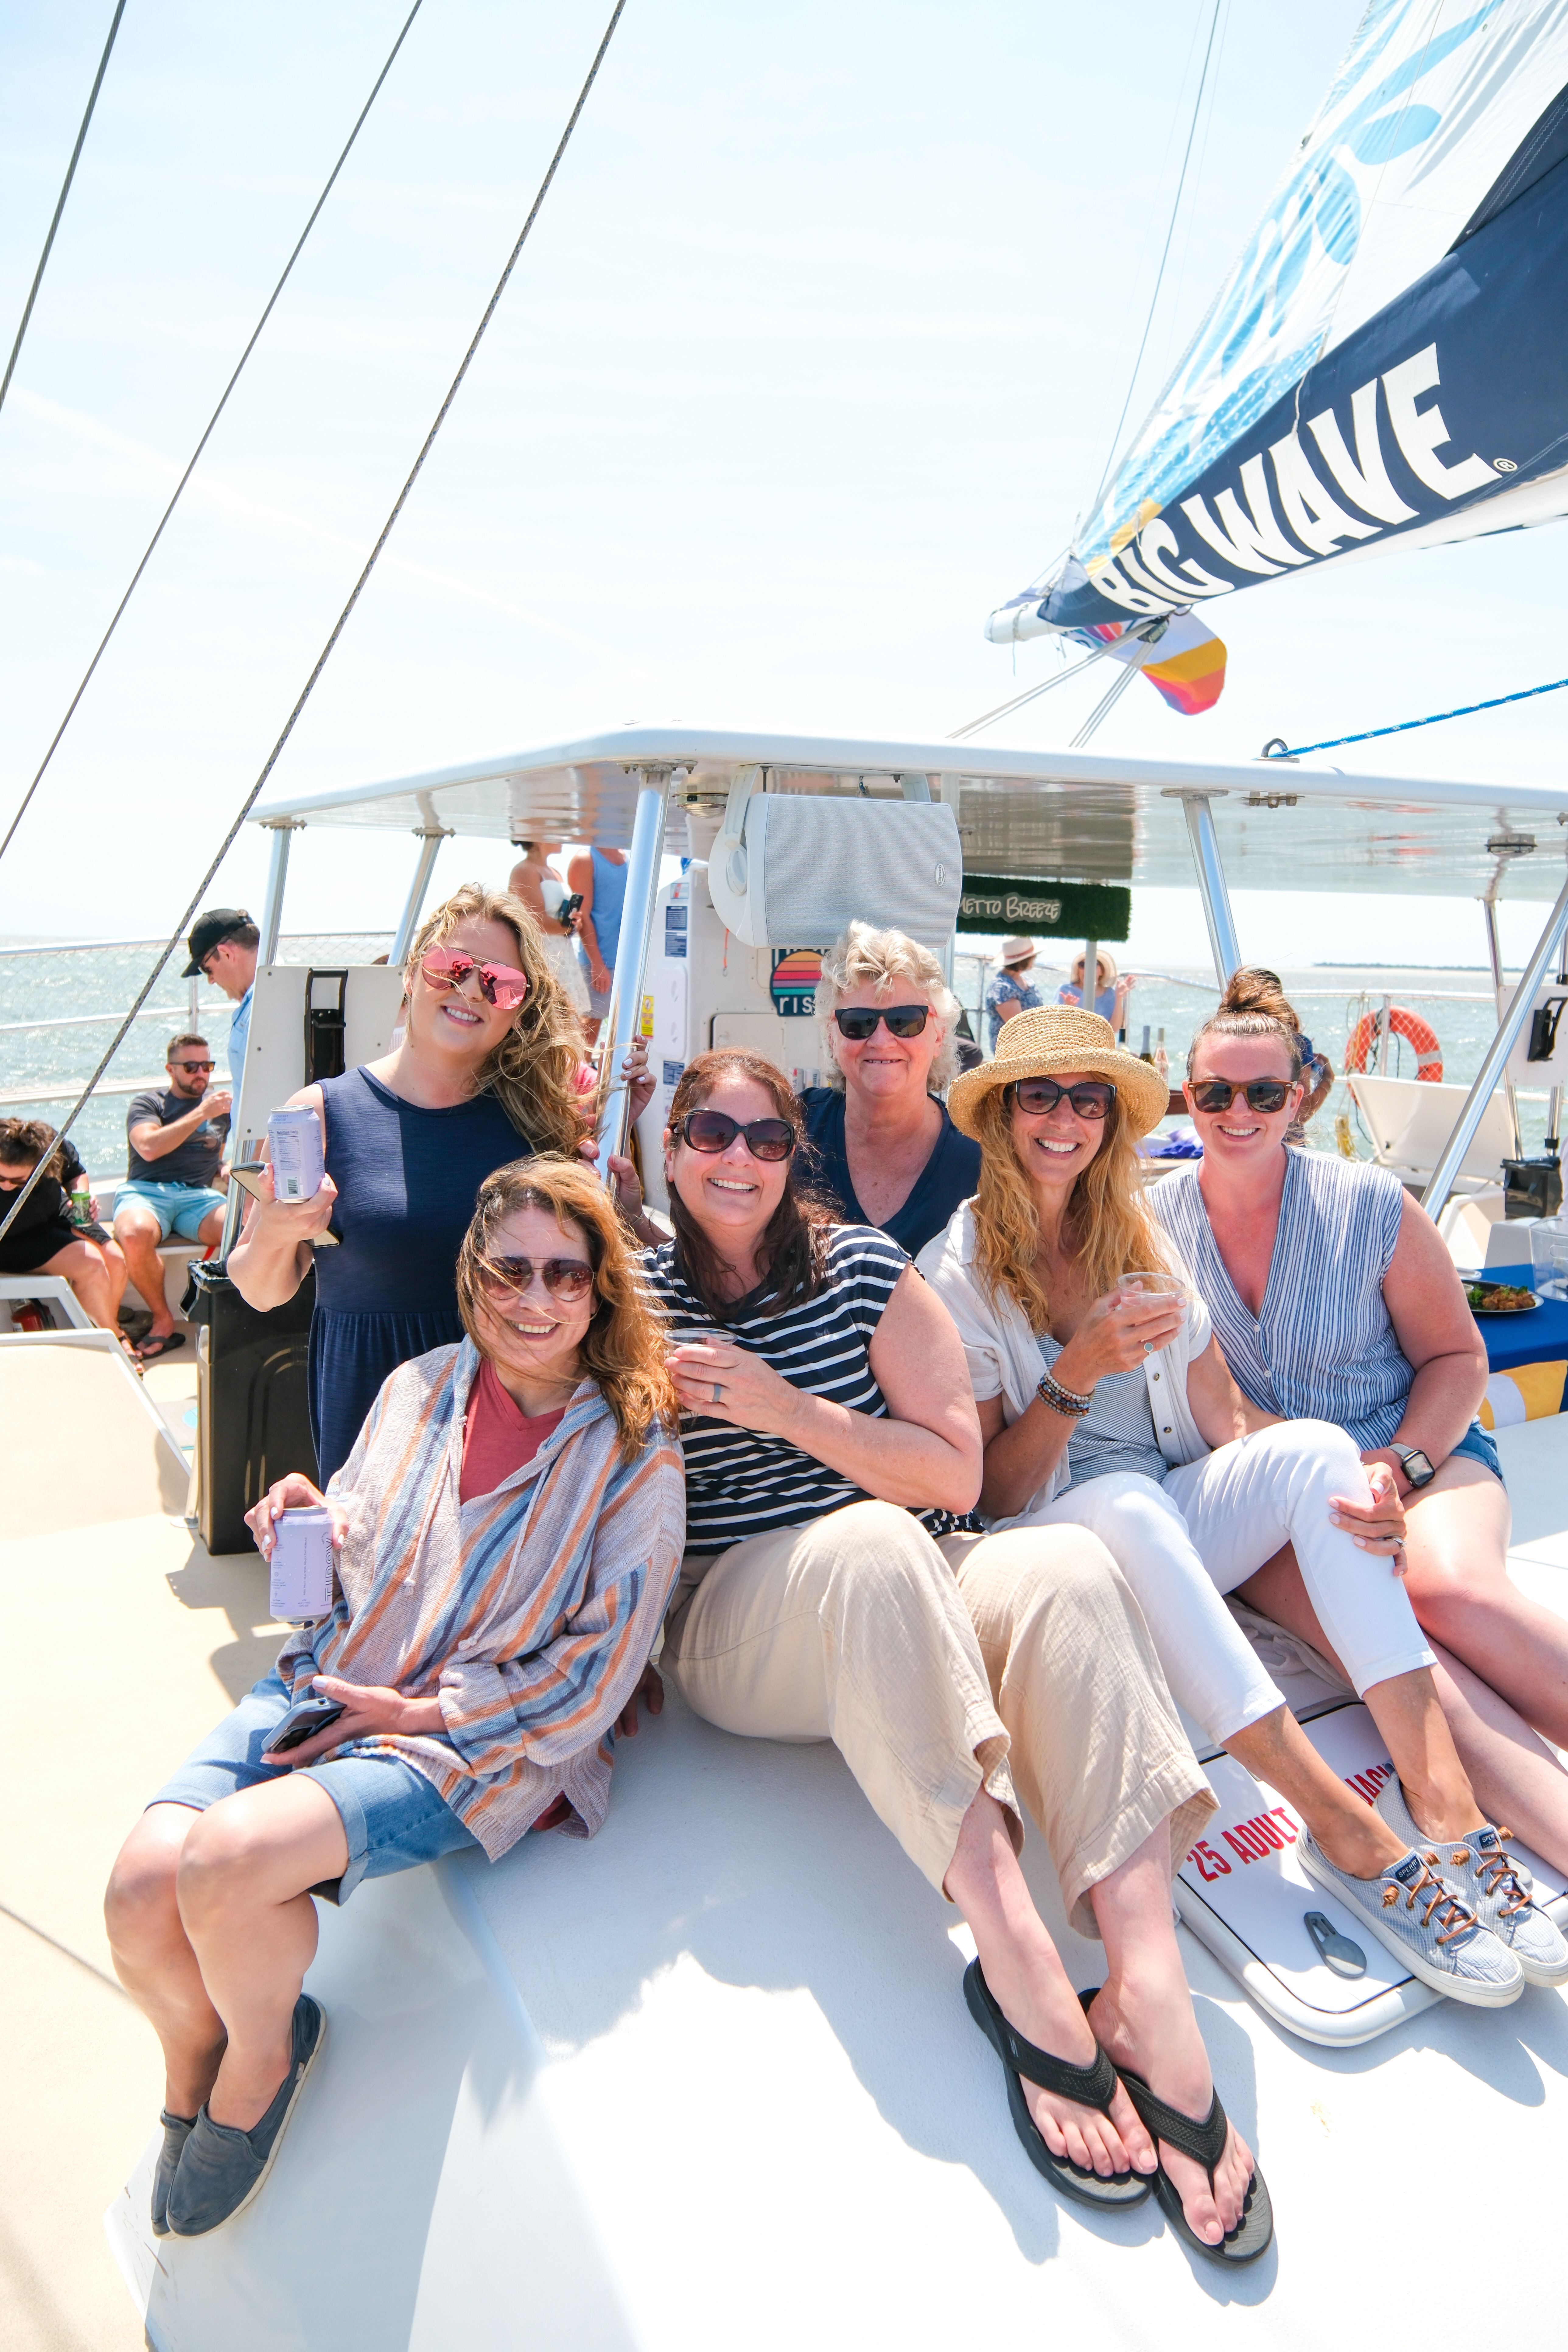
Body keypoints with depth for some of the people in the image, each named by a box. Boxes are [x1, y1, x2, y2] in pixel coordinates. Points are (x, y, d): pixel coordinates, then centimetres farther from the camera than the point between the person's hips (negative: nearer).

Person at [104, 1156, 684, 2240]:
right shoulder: (421, 1389, 7)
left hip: (473, 1743, -4)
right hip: (322, 1689, 5)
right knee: (142, 1888, -18)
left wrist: (420, 1710, -13)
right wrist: (305, 1521, -6)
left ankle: (263, 2057, 7)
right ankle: (193, 2068, 17)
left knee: (227, 1860, -27)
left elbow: (597, 1673, -8)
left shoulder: (636, 1455, -7)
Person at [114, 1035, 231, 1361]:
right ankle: (163, 1321, -18)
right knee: (135, 1234, -40)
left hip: (199, 1196, 2)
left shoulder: (220, 1106, 25)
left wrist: (227, 1169, 9)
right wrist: (201, 1114, -9)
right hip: (147, 1191, -2)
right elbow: (149, 1148, -7)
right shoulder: (147, 1103, 13)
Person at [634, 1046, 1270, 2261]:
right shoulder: (637, 1295, 5)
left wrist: (785, 1408, -13)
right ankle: (1015, 1949, -42)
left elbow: (956, 1476, -2)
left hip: (901, 1612, 2)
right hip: (731, 1626, -2)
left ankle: (1148, 1986, -43)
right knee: (872, 1540, -36)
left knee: (1069, 1569, -30)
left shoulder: (863, 1265, 5)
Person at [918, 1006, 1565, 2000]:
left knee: (1313, 1445, -22)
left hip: (1172, 1541, 5)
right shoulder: (958, 1272, -5)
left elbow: (1227, 1420, 2)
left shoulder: (1141, 1239, 10)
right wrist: (1076, 1376, -22)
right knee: (1125, 1498, -36)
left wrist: (1352, 1477, -17)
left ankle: (1439, 1796, -32)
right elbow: (987, 1498, -8)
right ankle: (1348, 1833, -36)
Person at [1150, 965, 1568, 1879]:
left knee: (1453, 1588, -35)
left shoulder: (1371, 1206, -3)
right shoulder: (1152, 1225, 0)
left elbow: (1457, 1357, 4)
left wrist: (1404, 1465, -12)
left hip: (1419, 1453, 0)